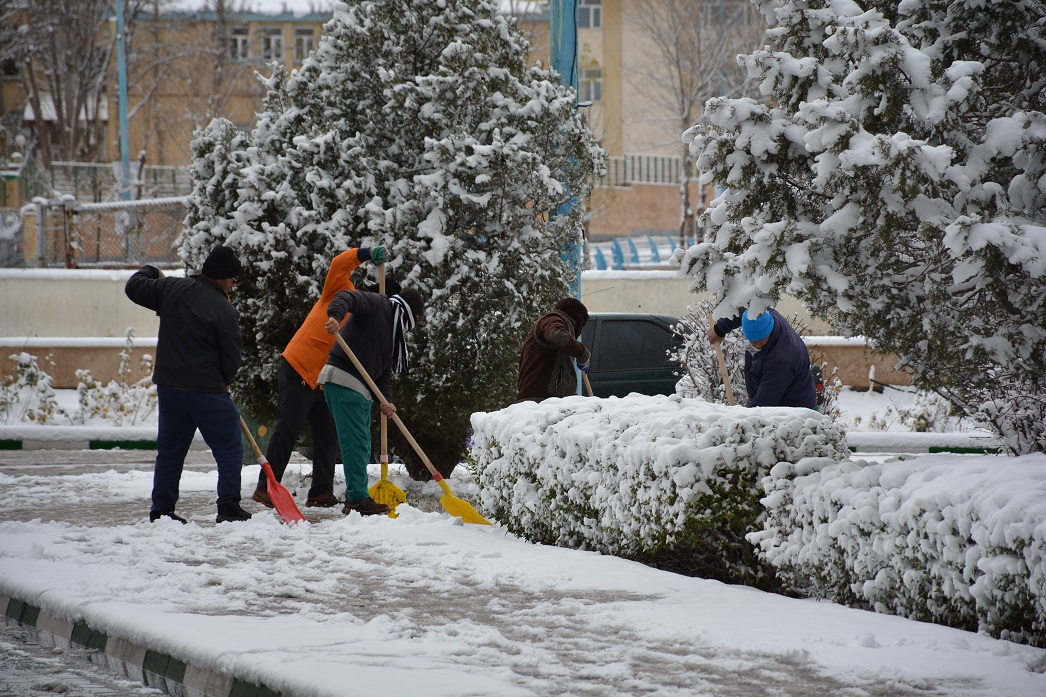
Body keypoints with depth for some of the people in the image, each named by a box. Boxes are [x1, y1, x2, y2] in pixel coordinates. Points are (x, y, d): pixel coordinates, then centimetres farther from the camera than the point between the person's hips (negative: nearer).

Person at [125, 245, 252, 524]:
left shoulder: (171, 289, -1)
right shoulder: (223, 309, -13)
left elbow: (134, 287, 10)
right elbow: (233, 355, -7)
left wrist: (151, 272, 31)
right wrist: (224, 381, 12)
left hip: (169, 386, 6)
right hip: (208, 391, -6)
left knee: (170, 449, 14)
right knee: (229, 448, 5)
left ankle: (161, 509, 14)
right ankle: (228, 507, 2)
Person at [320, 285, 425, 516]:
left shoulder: (394, 335, 24)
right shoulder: (377, 305, -1)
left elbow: (384, 372, 16)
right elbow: (348, 297, -18)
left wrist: (385, 400, -1)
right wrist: (335, 315, -40)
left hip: (361, 389, 10)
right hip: (343, 379, -10)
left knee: (361, 447, 15)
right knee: (355, 443, -11)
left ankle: (355, 498, 22)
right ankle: (358, 499, -10)